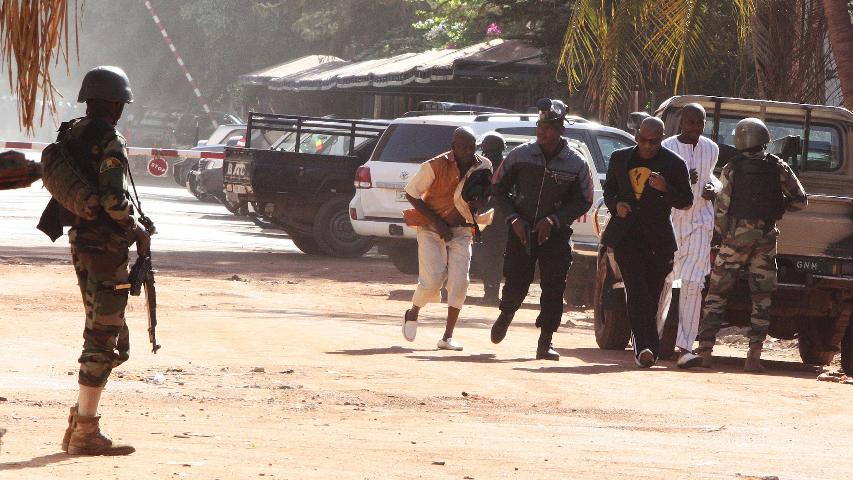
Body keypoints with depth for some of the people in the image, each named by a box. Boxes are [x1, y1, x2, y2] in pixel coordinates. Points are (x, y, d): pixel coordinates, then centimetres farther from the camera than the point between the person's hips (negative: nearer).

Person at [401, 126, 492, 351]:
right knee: (432, 280, -12)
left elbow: (482, 204, 7)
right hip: (431, 229, -4)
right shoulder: (435, 166, -16)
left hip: (461, 229, 4)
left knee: (459, 282, -7)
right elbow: (411, 194, -9)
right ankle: (412, 314, 20)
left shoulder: (483, 166, -4)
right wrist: (437, 221, -13)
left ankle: (448, 337, 0)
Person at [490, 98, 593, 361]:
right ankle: (506, 315, 35)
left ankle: (545, 342, 0)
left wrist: (554, 220, -13)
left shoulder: (576, 164, -6)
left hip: (556, 233, -1)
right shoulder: (520, 155, -3)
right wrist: (513, 217, -6)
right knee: (516, 282, 2)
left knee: (553, 288, -8)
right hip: (521, 230, 1)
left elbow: (583, 201, 0)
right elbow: (498, 188, 7)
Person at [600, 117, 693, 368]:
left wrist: (665, 188, -16)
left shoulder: (674, 164, 2)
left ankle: (642, 346, 14)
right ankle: (647, 346, -22)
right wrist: (616, 204, -2)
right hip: (626, 232, 0)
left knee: (651, 293, 2)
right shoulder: (620, 159, 10)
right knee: (637, 289, -14)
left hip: (658, 238, 0)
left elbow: (687, 202, 3)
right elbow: (608, 190, 21)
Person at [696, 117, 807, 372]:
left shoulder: (731, 169, -5)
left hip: (736, 237, -2)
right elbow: (800, 200, 0)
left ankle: (705, 350, 2)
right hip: (766, 237, 2)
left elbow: (722, 207, -6)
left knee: (717, 293, 7)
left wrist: (720, 234, 10)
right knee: (762, 297, 6)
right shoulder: (778, 168, 1)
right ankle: (754, 356, -1)